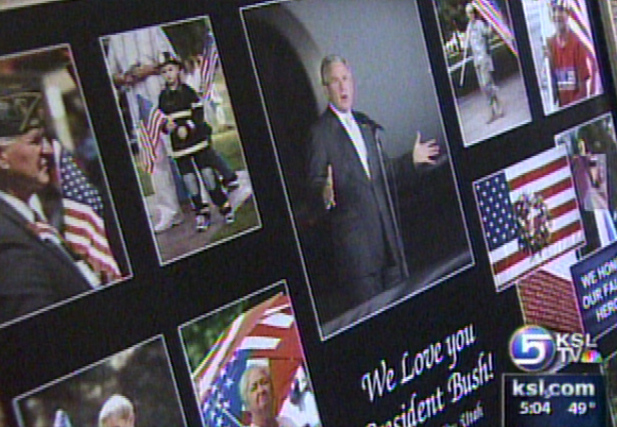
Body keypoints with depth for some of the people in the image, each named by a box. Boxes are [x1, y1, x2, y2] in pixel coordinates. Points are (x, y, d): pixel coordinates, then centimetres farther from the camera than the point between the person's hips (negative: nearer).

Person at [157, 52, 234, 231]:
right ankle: (201, 213, 8)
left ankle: (225, 207, 9)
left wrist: (187, 128, -16)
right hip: (178, 144, 2)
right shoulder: (163, 96, 7)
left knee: (207, 173, -2)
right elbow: (160, 119, 12)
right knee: (188, 178, 0)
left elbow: (198, 114, -3)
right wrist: (167, 126, -9)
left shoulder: (187, 91, -1)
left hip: (197, 139, -2)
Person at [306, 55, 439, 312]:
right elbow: (314, 183, -12)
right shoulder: (320, 132, -5)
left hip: (386, 229, 7)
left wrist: (411, 159, 24)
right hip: (354, 236, -7)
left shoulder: (365, 124, 17)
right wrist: (324, 195, -33)